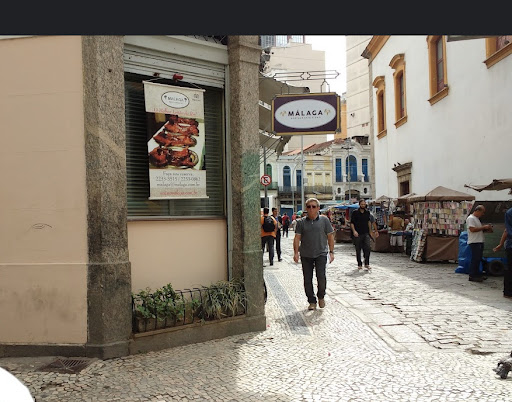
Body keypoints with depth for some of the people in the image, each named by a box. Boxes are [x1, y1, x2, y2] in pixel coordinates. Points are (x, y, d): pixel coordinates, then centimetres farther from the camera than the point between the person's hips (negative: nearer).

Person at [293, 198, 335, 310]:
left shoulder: (324, 220, 3)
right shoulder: (301, 222, 4)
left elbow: (330, 236, 6)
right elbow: (297, 238, 3)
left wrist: (331, 252, 3)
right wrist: (296, 252, -5)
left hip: (321, 254, -1)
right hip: (306, 255, 2)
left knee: (321, 276, -10)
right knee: (307, 279, 4)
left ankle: (321, 296, 17)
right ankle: (312, 301, 17)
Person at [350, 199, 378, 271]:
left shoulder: (367, 212, 10)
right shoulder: (355, 212, -2)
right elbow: (352, 223, -3)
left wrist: (371, 230, 22)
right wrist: (354, 231, -16)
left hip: (366, 233, 2)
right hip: (357, 234, -2)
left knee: (367, 248, -12)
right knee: (358, 250, 5)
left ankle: (366, 264, -3)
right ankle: (359, 265, 15)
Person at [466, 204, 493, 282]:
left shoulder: (477, 219, 21)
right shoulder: (470, 218, -11)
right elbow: (472, 229, -22)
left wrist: (486, 230, 9)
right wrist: (484, 227, -16)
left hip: (480, 242, 10)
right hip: (474, 242, -10)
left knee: (478, 259, 12)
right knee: (475, 259, -9)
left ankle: (477, 274, 19)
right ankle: (472, 276, -7)